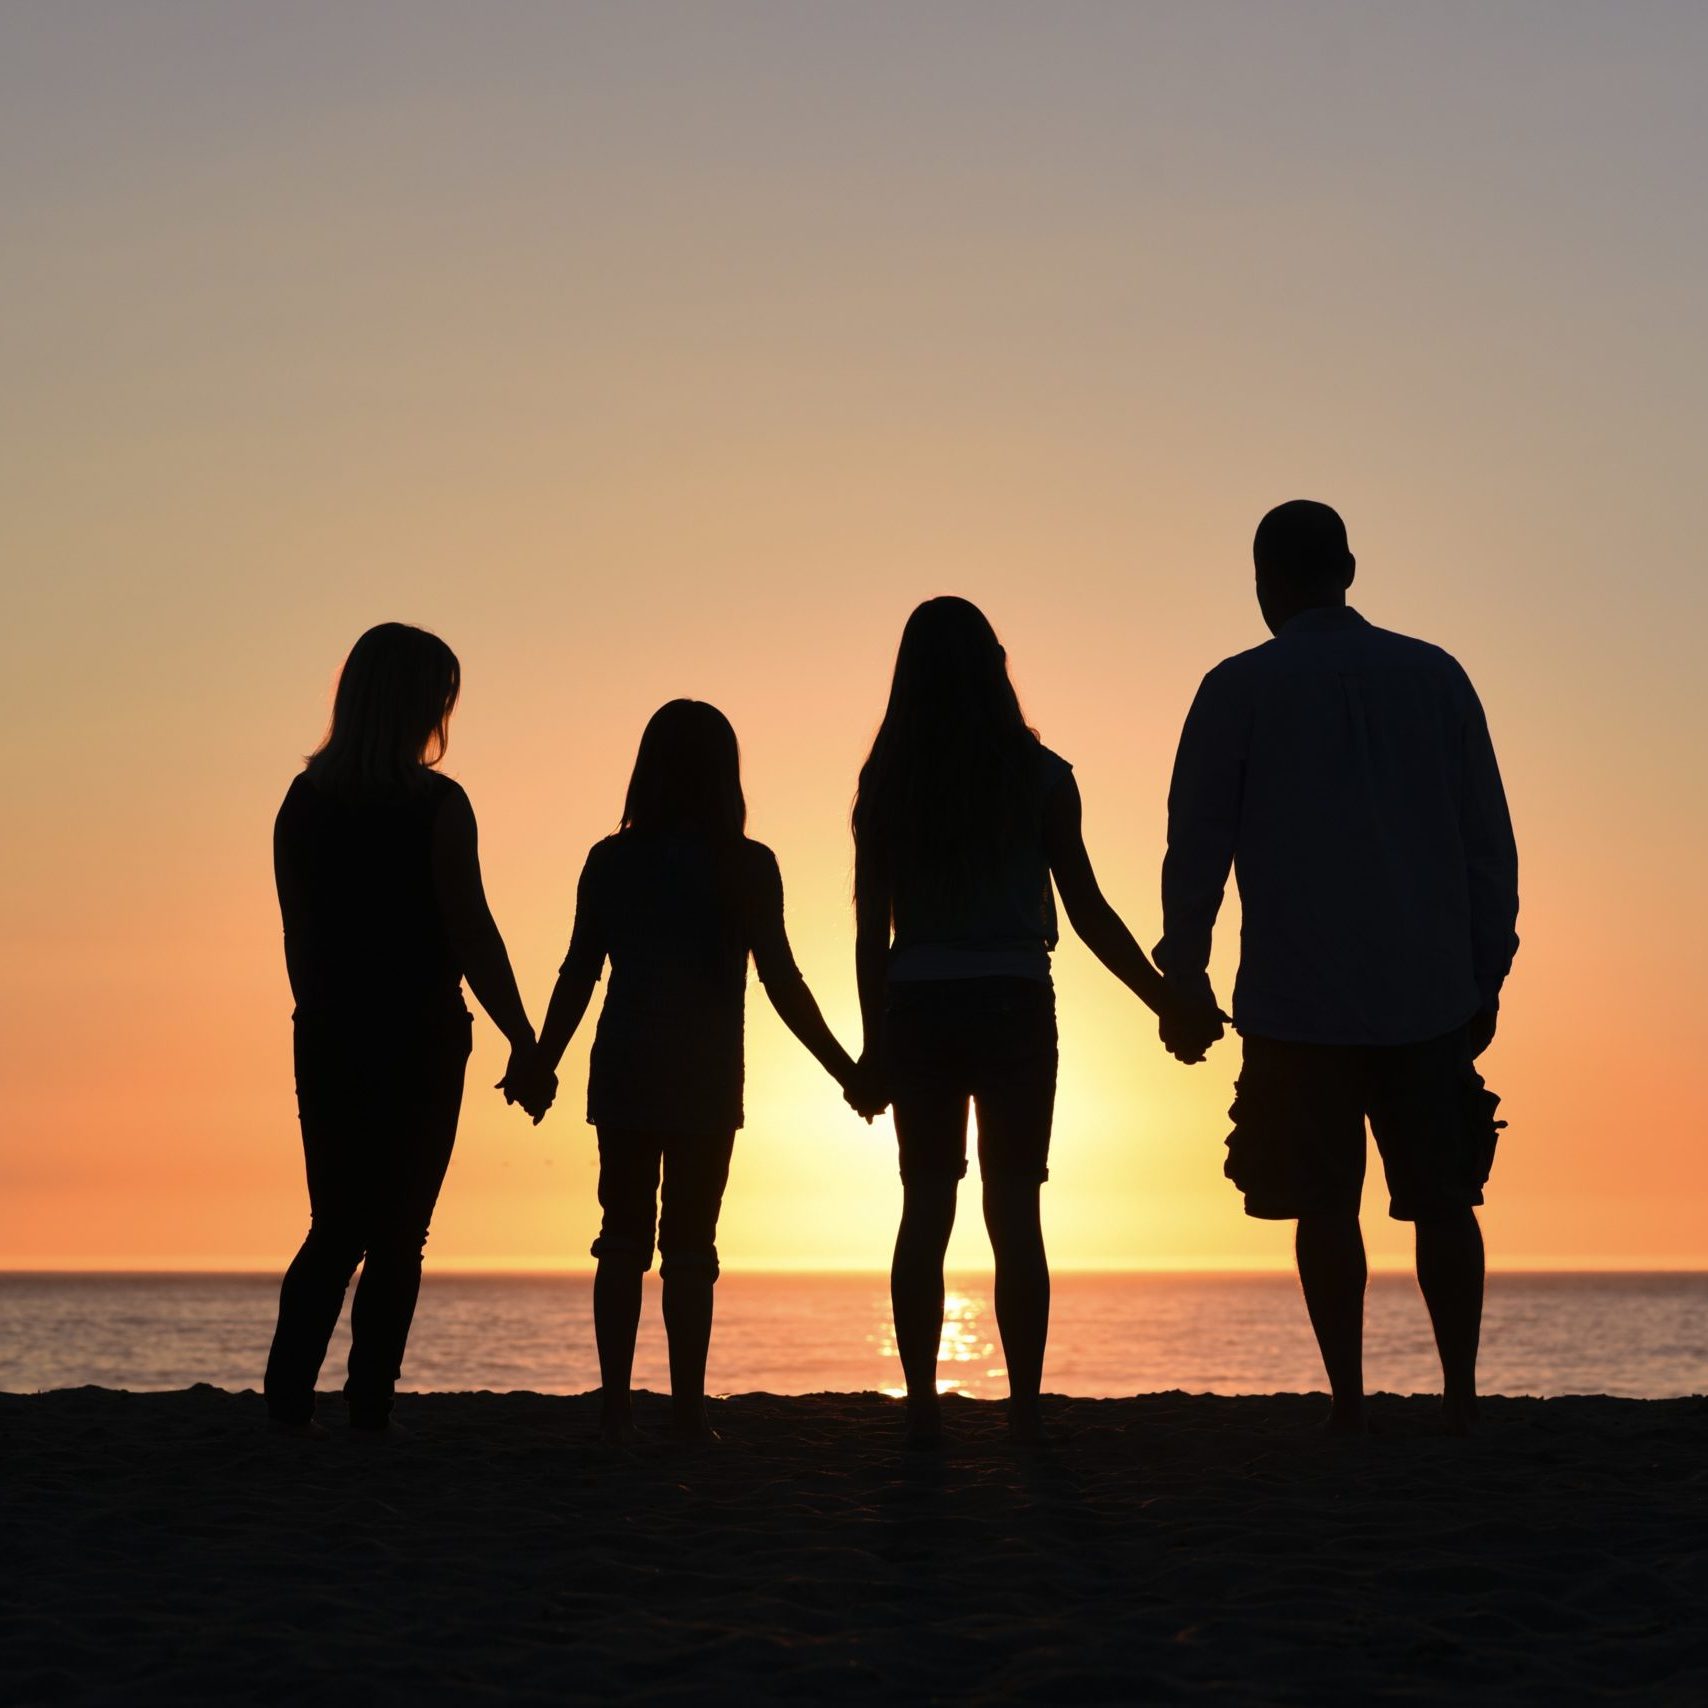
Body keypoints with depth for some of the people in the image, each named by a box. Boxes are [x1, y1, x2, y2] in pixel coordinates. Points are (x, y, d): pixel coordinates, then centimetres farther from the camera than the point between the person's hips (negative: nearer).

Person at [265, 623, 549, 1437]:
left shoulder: (304, 803, 5)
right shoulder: (435, 805, -10)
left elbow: (300, 940, 9)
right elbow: (471, 934, -11)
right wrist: (524, 1041, -4)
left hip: (329, 1038, 4)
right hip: (419, 1041, -4)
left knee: (337, 1227, 13)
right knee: (396, 1234, 3)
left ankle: (288, 1394, -1)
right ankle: (369, 1408, 1)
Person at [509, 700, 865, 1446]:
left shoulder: (610, 861, 2)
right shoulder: (746, 867, -5)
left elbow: (577, 976, 3)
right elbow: (781, 981, -6)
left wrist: (541, 1065, 13)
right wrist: (845, 1070, 2)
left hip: (623, 1072, 2)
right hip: (705, 1077, -2)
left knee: (624, 1237, 8)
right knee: (689, 1244, 3)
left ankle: (616, 1403, 3)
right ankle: (687, 1407, 1)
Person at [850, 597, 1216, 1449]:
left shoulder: (885, 783, 2)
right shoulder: (1039, 776, -2)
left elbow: (872, 928, 3)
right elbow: (1088, 912, -2)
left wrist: (875, 1045, 11)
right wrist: (1173, 1007, 6)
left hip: (917, 1011, 2)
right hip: (1013, 1007, -1)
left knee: (925, 1208, 6)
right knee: (1014, 1210, 2)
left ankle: (922, 1404, 3)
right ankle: (1024, 1406, 1)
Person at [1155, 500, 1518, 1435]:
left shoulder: (1238, 691, -1)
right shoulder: (1437, 676, 7)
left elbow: (1196, 846, -2)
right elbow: (1489, 842, 7)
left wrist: (1183, 973, 7)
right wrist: (1484, 978, 13)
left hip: (1301, 1004, -2)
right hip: (1429, 995, 2)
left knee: (1324, 1203, 4)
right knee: (1442, 1197, 10)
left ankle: (1348, 1401, 3)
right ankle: (1459, 1394, 7)